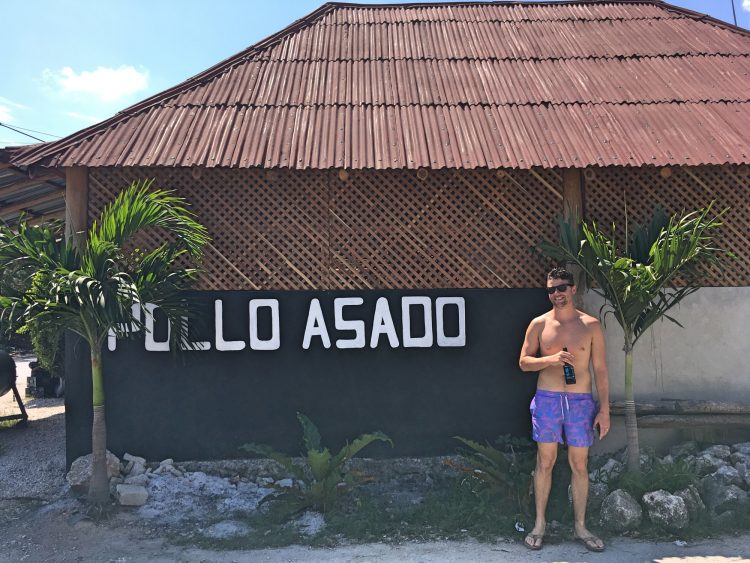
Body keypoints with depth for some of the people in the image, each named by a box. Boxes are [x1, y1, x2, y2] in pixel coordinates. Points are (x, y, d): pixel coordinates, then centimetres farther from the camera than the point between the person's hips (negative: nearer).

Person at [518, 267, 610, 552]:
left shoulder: (590, 325, 0)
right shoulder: (539, 324, 1)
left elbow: (600, 369, 2)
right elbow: (524, 362, 2)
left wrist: (604, 409, -2)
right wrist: (551, 359, -17)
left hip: (581, 401, 0)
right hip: (547, 399, 0)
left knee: (579, 465, 8)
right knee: (545, 461, 7)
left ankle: (580, 526, 22)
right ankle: (539, 523, 20)